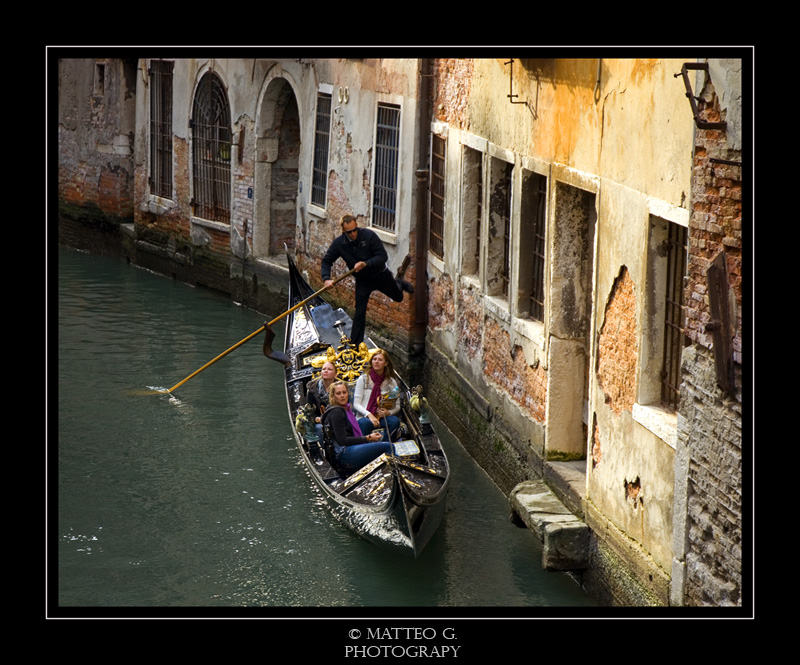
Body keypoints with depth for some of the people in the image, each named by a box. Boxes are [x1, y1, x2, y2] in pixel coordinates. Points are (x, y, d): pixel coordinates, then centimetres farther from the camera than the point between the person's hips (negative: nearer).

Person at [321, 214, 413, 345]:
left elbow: (383, 256, -25)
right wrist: (326, 278, -26)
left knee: (398, 297, 22)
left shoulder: (369, 235, -25)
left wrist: (366, 264, -41)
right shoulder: (338, 243, -17)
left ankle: (399, 282, 59)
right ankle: (354, 345, 3)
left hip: (380, 275, -1)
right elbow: (326, 261, -8)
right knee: (359, 313, -6)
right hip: (362, 280, 1)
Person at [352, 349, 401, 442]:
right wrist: (369, 415, -17)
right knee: (365, 423, -38)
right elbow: (356, 404, 1)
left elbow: (397, 406, 12)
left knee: (395, 421, -32)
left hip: (383, 417, 2)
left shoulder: (391, 382, 12)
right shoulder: (363, 379, 6)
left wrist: (388, 412, -12)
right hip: (365, 417, -2)